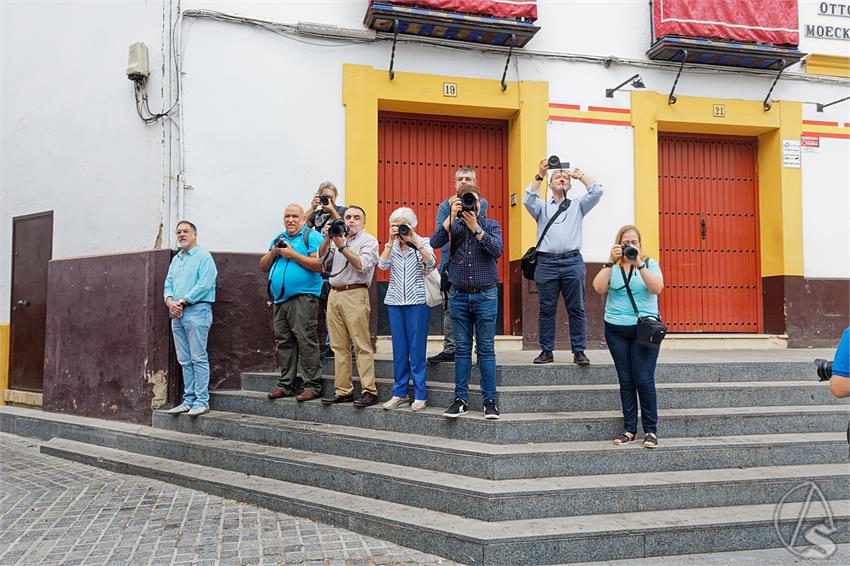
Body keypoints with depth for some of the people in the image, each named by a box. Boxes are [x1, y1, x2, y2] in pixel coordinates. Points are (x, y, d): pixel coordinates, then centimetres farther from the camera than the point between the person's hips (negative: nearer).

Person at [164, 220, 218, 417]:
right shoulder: (176, 259, 21)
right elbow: (168, 285, 17)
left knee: (198, 358, -7)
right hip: (177, 314, 8)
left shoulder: (203, 257, -4)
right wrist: (170, 302, -4)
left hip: (196, 311, -8)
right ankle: (189, 400, 14)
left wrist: (182, 301, -14)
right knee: (184, 360, 9)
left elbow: (204, 285, -15)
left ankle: (201, 401, -4)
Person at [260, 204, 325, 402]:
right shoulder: (279, 238, 22)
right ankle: (285, 385, 16)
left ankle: (312, 385, -6)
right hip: (280, 299, 7)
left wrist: (293, 254, -13)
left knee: (306, 341, -9)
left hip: (303, 298, -7)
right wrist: (273, 252, 2)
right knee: (283, 343, 9)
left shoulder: (312, 236, 0)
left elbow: (319, 265, -12)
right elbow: (264, 267, 20)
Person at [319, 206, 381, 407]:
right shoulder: (338, 237, 20)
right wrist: (327, 239, -2)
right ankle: (343, 390, 11)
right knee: (338, 346, 6)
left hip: (355, 294, -6)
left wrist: (342, 247, -11)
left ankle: (369, 391, -7)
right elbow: (321, 256, 12)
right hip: (334, 294, 6)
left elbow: (362, 265, -12)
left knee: (362, 345, -8)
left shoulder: (368, 241, 2)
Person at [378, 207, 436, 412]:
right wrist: (391, 241, -9)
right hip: (395, 302, 3)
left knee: (417, 349, -2)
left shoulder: (422, 243, 3)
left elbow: (431, 263, -15)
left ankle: (419, 396, 4)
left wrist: (414, 241, -16)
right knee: (399, 349, 7)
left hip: (417, 301, -3)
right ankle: (399, 393, 15)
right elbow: (382, 265, -6)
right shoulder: (392, 246, 10)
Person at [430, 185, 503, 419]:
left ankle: (489, 400, 7)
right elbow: (434, 243, -11)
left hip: (486, 295, -1)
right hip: (459, 295, 2)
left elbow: (497, 250, -14)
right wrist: (451, 217, -13)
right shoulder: (453, 225, 7)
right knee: (462, 348, 6)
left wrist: (476, 228, -16)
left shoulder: (491, 225, 4)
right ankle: (460, 399, 11)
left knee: (486, 349, 2)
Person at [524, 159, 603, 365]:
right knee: (546, 309, 2)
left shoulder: (577, 206, 20)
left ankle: (579, 351, 5)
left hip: (572, 262, 1)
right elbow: (528, 200, -3)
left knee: (576, 309, 1)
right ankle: (546, 351, 8)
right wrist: (540, 175, -6)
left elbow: (597, 192, 6)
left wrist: (580, 175, 14)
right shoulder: (542, 207, 17)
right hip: (546, 262, 0)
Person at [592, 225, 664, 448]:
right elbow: (599, 288, -9)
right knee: (625, 380, 5)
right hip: (616, 329, 2)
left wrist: (638, 264, -20)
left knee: (644, 379, -8)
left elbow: (656, 288, -12)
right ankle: (629, 429, 12)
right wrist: (611, 262, -15)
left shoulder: (650, 264, 6)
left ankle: (651, 430, 2)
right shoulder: (612, 267, 8)